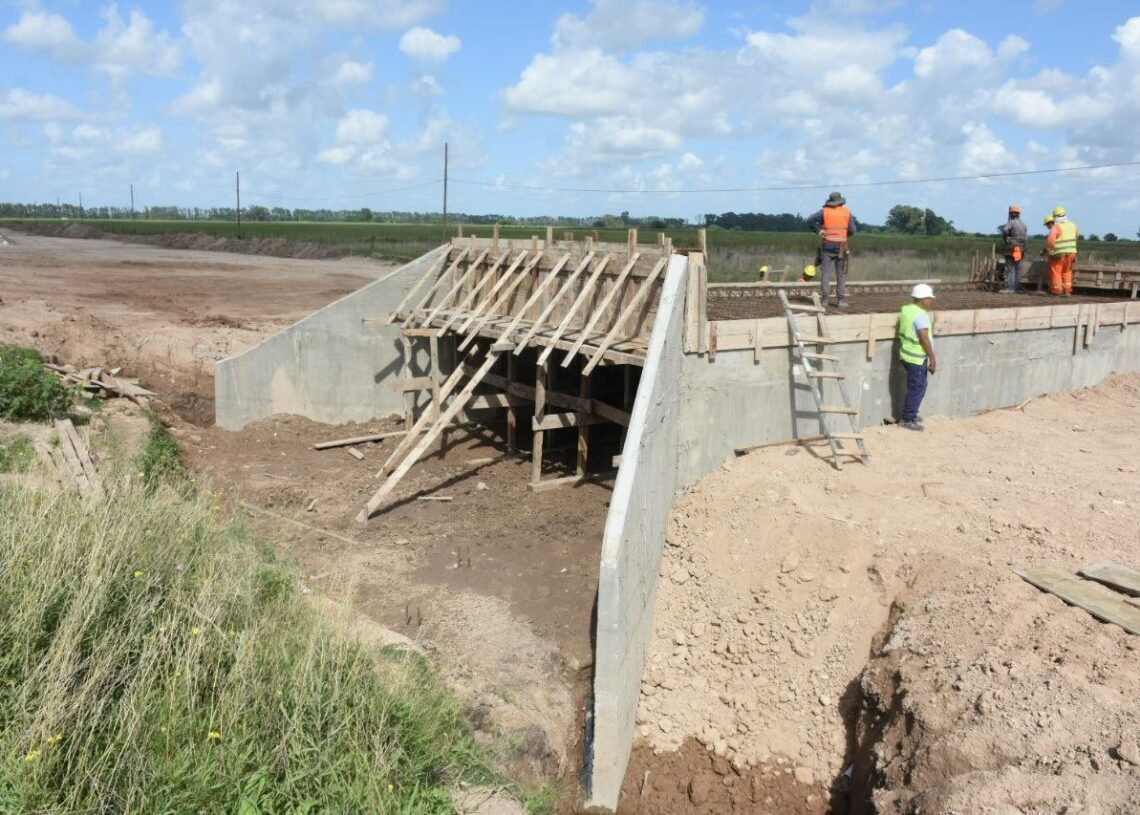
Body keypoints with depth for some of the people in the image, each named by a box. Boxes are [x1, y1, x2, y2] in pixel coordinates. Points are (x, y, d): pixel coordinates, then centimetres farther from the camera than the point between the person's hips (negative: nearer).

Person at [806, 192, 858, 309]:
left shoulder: (824, 211, 1)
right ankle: (841, 300, 2)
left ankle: (825, 298, -4)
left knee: (826, 273, 2)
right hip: (841, 246, 0)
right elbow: (853, 230, 0)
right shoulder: (847, 212, 3)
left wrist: (818, 230, 1)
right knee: (841, 274, 4)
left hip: (827, 245, 0)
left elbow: (810, 219, -8)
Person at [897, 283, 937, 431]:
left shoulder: (907, 309, 5)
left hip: (908, 355, 9)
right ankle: (907, 420, 10)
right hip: (916, 358, -9)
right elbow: (924, 338, -23)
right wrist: (933, 358, -17)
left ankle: (911, 414, 32)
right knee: (916, 389, 1)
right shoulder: (921, 315, -21)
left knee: (919, 386, 21)